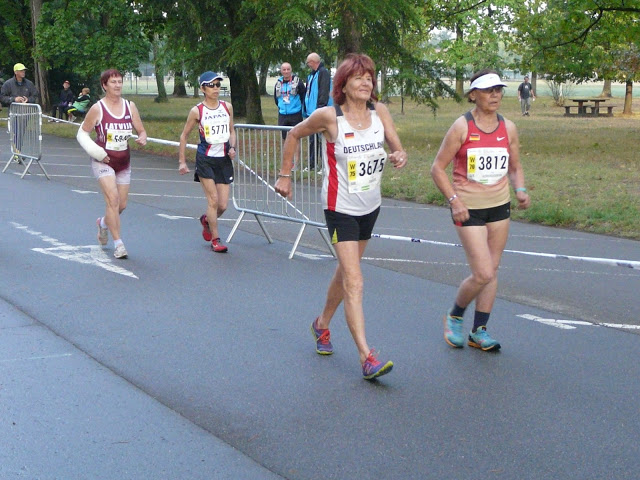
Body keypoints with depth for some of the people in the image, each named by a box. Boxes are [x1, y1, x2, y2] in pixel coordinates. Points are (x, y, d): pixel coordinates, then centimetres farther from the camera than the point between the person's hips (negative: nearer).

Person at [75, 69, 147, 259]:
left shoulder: (130, 106, 4)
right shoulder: (97, 109, -7)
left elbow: (141, 131, 9)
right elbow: (82, 133, -1)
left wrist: (142, 138, -16)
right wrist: (96, 152, -14)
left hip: (124, 161, 5)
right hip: (103, 161, -5)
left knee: (122, 204, 9)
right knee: (112, 199, -20)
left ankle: (103, 223, 42)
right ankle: (118, 243, -14)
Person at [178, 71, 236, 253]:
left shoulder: (227, 107, 5)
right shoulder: (197, 111, -6)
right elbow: (184, 135, 3)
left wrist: (232, 147, -1)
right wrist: (182, 161, 0)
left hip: (224, 159, 4)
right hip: (205, 159, -4)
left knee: (223, 205, 3)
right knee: (213, 200, -10)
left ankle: (206, 220, 36)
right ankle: (215, 240, 2)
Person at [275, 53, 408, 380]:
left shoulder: (379, 112, -3)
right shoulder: (328, 117, -14)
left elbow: (397, 147, 1)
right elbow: (294, 135, 1)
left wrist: (399, 156, -22)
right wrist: (285, 175, 3)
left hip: (370, 205, 6)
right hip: (341, 208, -6)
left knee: (345, 272, 21)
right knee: (354, 282, -13)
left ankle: (322, 324, 45)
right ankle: (366, 357, -17)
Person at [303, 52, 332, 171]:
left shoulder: (323, 73, -11)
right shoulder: (311, 75, 19)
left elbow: (324, 92, -20)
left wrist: (320, 108, -25)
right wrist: (306, 109, 19)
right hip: (311, 112, 10)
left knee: (321, 139, -9)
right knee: (312, 139, 15)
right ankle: (312, 164, 23)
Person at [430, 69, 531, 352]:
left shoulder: (508, 128, 5)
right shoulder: (462, 127, -9)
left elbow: (515, 167, 16)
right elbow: (438, 168, -6)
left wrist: (520, 190, -4)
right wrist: (453, 200, -17)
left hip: (500, 205, 5)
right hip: (469, 208, -5)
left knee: (492, 271, 8)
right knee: (482, 273, -12)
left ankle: (479, 331, 20)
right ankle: (454, 316, 16)